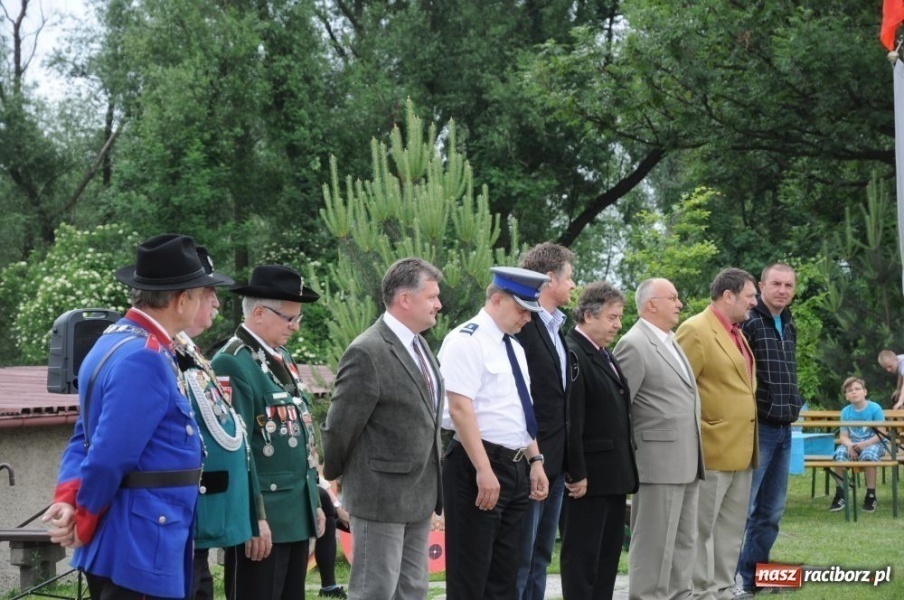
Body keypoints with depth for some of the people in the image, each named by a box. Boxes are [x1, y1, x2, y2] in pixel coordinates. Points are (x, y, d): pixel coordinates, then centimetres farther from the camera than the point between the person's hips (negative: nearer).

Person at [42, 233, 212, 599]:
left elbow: (85, 437, 13)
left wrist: (68, 497, -3)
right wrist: (83, 525, -7)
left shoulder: (118, 341, 14)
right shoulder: (145, 359, -19)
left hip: (125, 544, 10)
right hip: (140, 552, -10)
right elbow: (108, 457, -21)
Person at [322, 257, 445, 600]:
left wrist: (433, 486, 16)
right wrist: (334, 473, 1)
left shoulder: (419, 346, 11)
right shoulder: (368, 353, -18)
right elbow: (340, 426, -13)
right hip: (382, 495, -9)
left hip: (420, 495, 9)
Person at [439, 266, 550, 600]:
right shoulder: (467, 341, -12)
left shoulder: (513, 346, 16)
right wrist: (484, 470, -25)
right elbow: (461, 410, -20)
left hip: (515, 467, 9)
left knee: (504, 573, 12)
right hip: (478, 466, -9)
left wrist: (535, 461, 15)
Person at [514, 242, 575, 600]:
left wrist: (567, 459, 15)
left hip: (554, 462, 9)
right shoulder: (522, 326, -15)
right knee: (520, 560, -5)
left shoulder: (556, 327, 15)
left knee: (541, 556, 14)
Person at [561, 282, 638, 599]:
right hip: (588, 477, -10)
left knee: (609, 553, 12)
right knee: (582, 555, -4)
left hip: (614, 476, 10)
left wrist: (625, 470, 16)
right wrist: (576, 474, -22)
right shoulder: (572, 355, -16)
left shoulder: (604, 355, 16)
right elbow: (570, 421, -21)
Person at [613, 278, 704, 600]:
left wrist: (695, 457, 17)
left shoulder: (670, 342, 17)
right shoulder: (634, 345, -12)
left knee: (683, 542, 13)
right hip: (659, 462, -9)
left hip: (686, 463, 9)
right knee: (654, 544, -5)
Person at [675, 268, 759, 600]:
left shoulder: (736, 334, 16)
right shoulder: (696, 331, -12)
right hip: (712, 449, -9)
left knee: (732, 528, 13)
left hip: (741, 450, 9)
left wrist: (750, 441, 18)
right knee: (702, 526, -1)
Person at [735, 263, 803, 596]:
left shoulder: (788, 326, 15)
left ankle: (752, 576, 18)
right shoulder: (747, 322, -11)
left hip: (783, 430, 8)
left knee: (771, 512, 11)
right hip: (756, 428, -8)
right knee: (742, 508, -7)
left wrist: (793, 407, 13)